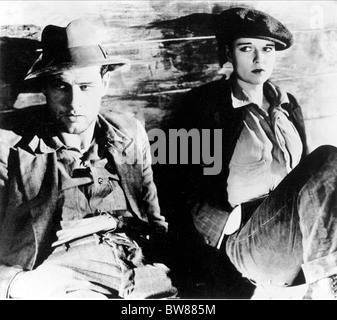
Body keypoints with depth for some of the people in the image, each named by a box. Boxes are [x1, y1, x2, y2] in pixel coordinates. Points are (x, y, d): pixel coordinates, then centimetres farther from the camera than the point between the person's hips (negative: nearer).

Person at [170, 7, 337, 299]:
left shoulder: (288, 105, 18)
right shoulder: (202, 106, 1)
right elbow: (186, 188, -1)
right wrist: (230, 224, -15)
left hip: (299, 237, 5)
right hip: (244, 240, -5)